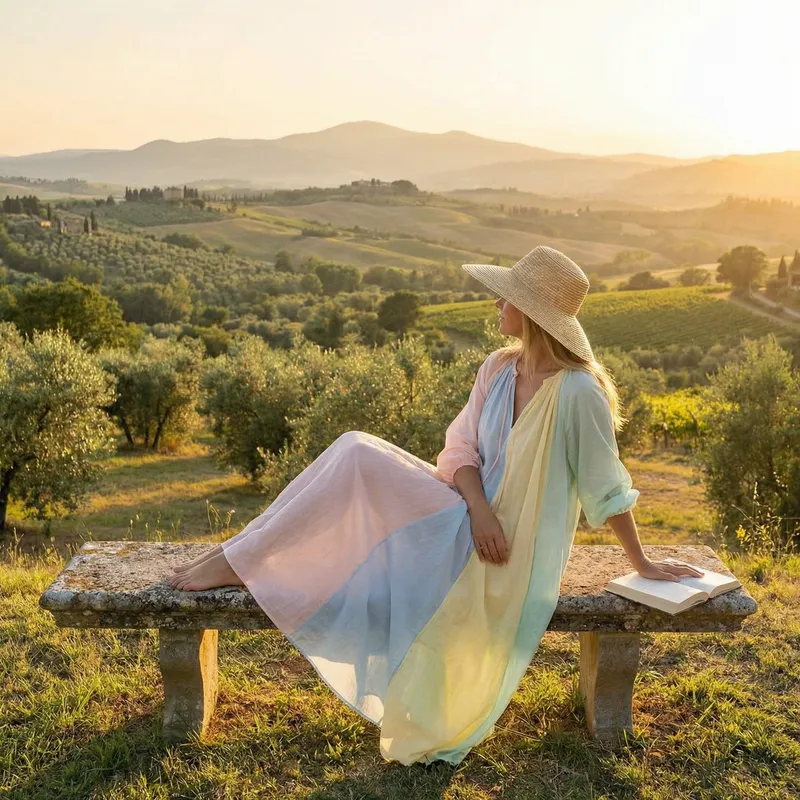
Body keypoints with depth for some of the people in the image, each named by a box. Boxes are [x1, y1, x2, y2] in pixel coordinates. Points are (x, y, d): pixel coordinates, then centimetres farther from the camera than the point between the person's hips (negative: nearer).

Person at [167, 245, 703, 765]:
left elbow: (608, 488, -12)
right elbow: (463, 448, 1)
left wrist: (643, 564, -4)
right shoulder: (499, 368, 1)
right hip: (469, 519, 6)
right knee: (357, 453, -11)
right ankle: (239, 558, -7)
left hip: (512, 556, -6)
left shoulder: (578, 391, -21)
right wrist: (480, 510, -18)